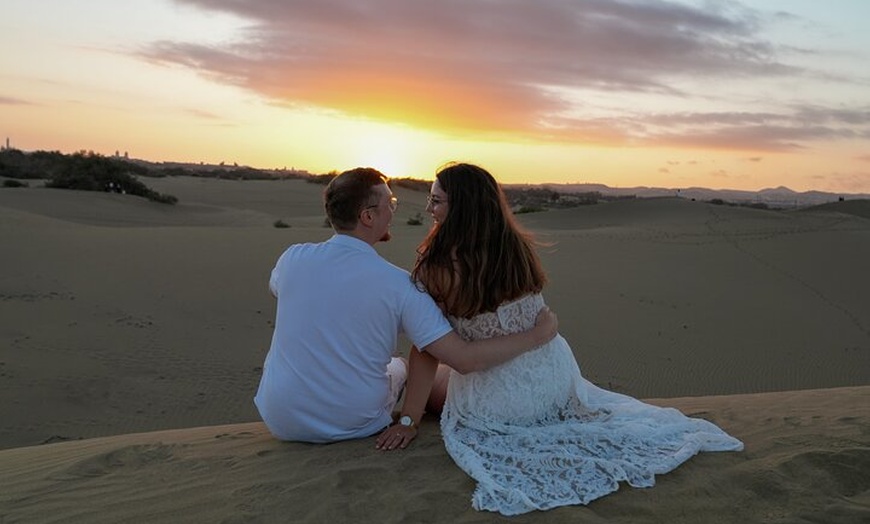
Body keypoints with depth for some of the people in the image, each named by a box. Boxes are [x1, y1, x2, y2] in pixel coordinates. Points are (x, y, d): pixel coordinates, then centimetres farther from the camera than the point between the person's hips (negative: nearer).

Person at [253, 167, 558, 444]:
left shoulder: (293, 259, -12)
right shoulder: (399, 285, -20)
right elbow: (464, 359, -22)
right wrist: (538, 335, -12)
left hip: (279, 421, 2)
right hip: (354, 427, -2)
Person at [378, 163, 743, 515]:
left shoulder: (439, 269, -23)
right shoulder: (520, 247, -5)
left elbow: (427, 351, -19)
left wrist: (408, 419, -9)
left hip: (499, 403, -5)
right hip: (557, 378, 6)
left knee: (431, 382, 23)